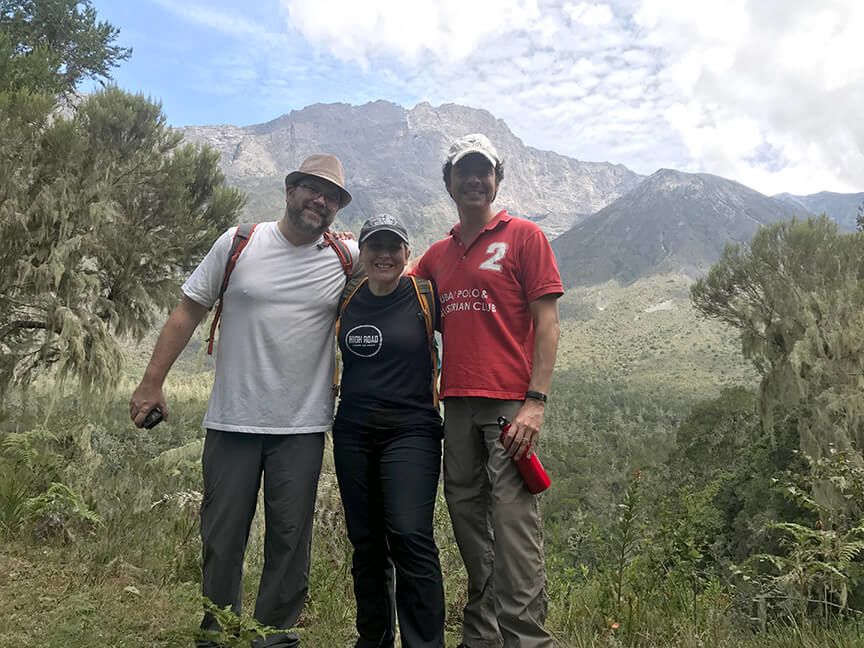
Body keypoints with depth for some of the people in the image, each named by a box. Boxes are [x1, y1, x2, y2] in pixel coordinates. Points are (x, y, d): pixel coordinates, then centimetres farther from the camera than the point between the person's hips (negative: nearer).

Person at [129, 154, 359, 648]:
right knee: (222, 535, 10)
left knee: (291, 538, 8)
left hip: (303, 426, 0)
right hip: (232, 420, 0)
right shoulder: (239, 243, 0)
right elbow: (189, 312, 3)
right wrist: (152, 383, 1)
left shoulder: (349, 259, 1)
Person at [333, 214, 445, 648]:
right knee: (365, 542, 12)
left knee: (410, 537, -14)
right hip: (353, 433, 4)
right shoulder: (346, 300, 8)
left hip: (411, 430, -4)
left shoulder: (425, 296, -3)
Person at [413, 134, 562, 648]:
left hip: (509, 406, -5)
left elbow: (547, 324, -4)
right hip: (457, 406, 6)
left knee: (514, 527, -7)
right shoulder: (437, 254, 17)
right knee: (467, 520, 12)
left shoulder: (524, 236, 3)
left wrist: (535, 403, -12)